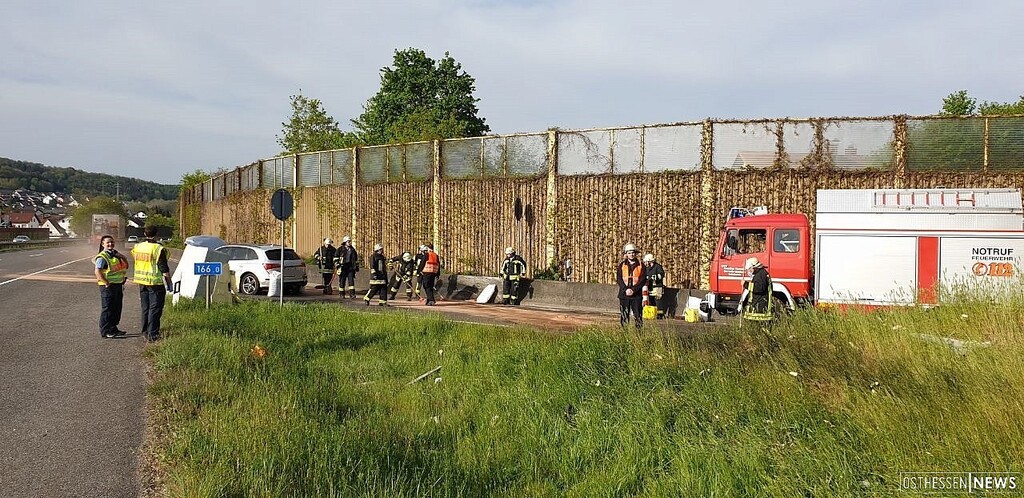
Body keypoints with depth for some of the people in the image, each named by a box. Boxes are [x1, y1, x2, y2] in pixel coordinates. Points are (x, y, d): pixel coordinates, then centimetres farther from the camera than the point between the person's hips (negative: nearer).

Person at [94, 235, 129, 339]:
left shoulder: (115, 254, 12)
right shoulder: (102, 257, -13)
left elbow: (126, 265, 21)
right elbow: (97, 271, -22)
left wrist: (121, 256, 5)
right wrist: (106, 283, -22)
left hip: (118, 285, 8)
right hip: (108, 286, -8)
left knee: (117, 308, 14)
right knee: (107, 309, -2)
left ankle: (113, 329, 25)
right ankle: (105, 331, 5)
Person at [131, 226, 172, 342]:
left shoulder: (138, 247, 6)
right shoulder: (158, 249, -16)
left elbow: (137, 264, 17)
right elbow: (164, 269, -15)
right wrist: (169, 283, -6)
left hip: (142, 282, 7)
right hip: (155, 282, -7)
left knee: (145, 308, 17)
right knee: (155, 308, -2)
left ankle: (145, 332, 24)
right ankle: (152, 334, -4)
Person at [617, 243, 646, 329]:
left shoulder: (640, 265, 5)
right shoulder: (622, 264, 8)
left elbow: (643, 280, -2)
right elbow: (619, 278, 1)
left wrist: (633, 290, -12)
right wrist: (625, 289, -13)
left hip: (637, 294, -1)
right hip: (624, 294, 1)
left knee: (638, 315, -2)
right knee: (624, 315, 3)